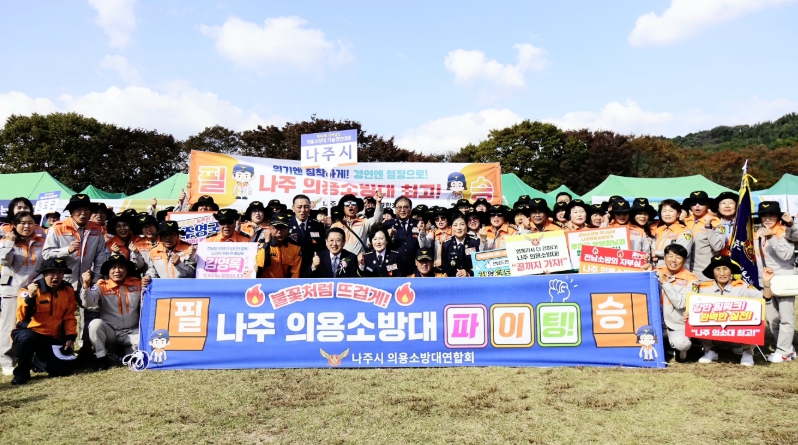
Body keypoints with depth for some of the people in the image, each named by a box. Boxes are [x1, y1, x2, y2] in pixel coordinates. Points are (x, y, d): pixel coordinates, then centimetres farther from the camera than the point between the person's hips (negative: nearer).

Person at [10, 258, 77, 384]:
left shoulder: (68, 290, 1)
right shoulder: (30, 289, -12)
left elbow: (69, 317, 7)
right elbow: (22, 317, -23)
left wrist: (70, 337, -2)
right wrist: (30, 296, -36)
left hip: (54, 338, 4)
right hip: (29, 332, -4)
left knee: (63, 370, -8)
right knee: (26, 339, -40)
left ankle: (41, 358, 25)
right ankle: (22, 371, -12)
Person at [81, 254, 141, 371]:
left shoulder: (136, 284, 1)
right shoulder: (101, 286, -5)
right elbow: (88, 303, -21)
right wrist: (86, 285, -37)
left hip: (132, 332, 1)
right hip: (109, 331, 0)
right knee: (95, 324, -31)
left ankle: (128, 353, 8)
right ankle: (102, 358, -10)